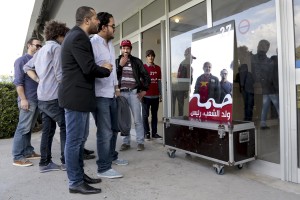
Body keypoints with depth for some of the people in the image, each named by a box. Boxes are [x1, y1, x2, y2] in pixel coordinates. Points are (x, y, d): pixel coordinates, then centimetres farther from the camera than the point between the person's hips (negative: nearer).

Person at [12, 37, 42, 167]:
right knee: (23, 128, -5)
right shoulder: (21, 60, -2)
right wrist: (23, 99, -16)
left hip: (37, 99, 7)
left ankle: (28, 152, 20)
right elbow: (18, 82, -9)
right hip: (28, 100, -7)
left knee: (29, 128, 12)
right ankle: (17, 157, 1)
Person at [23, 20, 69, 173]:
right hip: (54, 96, -9)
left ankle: (45, 163, 16)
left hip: (42, 97, 9)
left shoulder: (41, 50, 19)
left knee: (47, 130, 11)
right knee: (65, 127, 0)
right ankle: (66, 161, 5)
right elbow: (59, 75, -17)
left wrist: (38, 80, 15)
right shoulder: (56, 48, -9)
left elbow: (27, 67, 24)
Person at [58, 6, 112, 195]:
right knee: (74, 140, -1)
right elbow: (89, 68, -21)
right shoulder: (79, 37, -14)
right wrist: (106, 69, -3)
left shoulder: (76, 35, 18)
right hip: (76, 96, -11)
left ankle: (80, 174, 28)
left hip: (79, 95, 11)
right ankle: (75, 182, 11)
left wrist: (101, 68, 4)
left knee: (79, 139, 15)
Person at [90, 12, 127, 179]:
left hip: (111, 94, 9)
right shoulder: (92, 44, -12)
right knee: (105, 132, -4)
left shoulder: (110, 44, 16)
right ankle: (104, 168, 9)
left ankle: (112, 157, 36)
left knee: (114, 129, 18)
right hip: (100, 95, -9)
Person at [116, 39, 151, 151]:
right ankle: (126, 142, 16)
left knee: (137, 119, -2)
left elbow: (146, 76, 7)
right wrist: (120, 65, -7)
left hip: (134, 93, -2)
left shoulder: (136, 61, 7)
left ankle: (140, 142, 7)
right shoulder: (116, 61, 12)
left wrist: (144, 90, 1)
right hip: (122, 93, 2)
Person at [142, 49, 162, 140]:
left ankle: (154, 133, 16)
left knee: (154, 115, 9)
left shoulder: (158, 68, 11)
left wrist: (160, 94, 9)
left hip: (155, 96, 4)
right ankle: (146, 133, 10)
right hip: (146, 95, -3)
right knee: (145, 115, 2)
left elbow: (159, 82, 12)